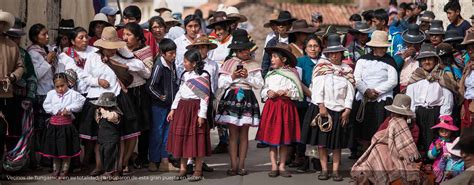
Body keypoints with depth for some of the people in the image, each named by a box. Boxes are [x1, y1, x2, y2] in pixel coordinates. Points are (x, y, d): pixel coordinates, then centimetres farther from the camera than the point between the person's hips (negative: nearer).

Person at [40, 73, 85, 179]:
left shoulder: (73, 94, -6)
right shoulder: (51, 94, 4)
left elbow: (80, 102, -12)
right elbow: (46, 105, 3)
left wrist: (69, 109, -17)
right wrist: (54, 110, -11)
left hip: (67, 123, -3)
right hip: (54, 123, 3)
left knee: (66, 148, 2)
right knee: (54, 147, 11)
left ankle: (64, 170, 14)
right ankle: (56, 169, 24)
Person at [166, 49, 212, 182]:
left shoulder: (203, 77, -9)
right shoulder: (185, 75, 12)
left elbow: (205, 97, -11)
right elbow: (179, 93, 16)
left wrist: (202, 115, -15)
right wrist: (173, 109, 10)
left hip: (195, 109, -7)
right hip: (182, 108, 7)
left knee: (197, 140, -2)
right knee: (182, 139, 9)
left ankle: (198, 171, 7)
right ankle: (182, 169, 17)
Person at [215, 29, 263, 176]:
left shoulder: (253, 65, 6)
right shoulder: (228, 64, 3)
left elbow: (259, 84, 1)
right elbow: (221, 84, 0)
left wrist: (248, 76, -12)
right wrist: (232, 77, -13)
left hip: (247, 99, 1)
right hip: (231, 98, -1)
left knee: (244, 133, 3)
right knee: (233, 133, -1)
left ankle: (241, 165, 7)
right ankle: (233, 165, 3)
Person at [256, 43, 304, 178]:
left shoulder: (292, 74, -2)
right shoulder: (269, 74, 8)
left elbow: (298, 94, -2)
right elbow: (263, 91, 16)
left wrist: (287, 92, -17)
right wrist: (268, 93, -5)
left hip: (286, 107, -2)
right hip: (271, 106, 2)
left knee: (284, 138, 4)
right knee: (271, 137, 1)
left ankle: (282, 166, 12)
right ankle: (274, 166, 7)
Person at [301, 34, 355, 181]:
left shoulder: (347, 70, 9)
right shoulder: (322, 66, 3)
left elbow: (350, 91, 3)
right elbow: (317, 87, -5)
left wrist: (347, 110, -6)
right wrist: (321, 106, -13)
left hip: (339, 110, 1)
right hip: (323, 108, -1)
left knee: (337, 143, 4)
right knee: (322, 142, 1)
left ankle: (335, 171, 8)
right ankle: (324, 170, 7)